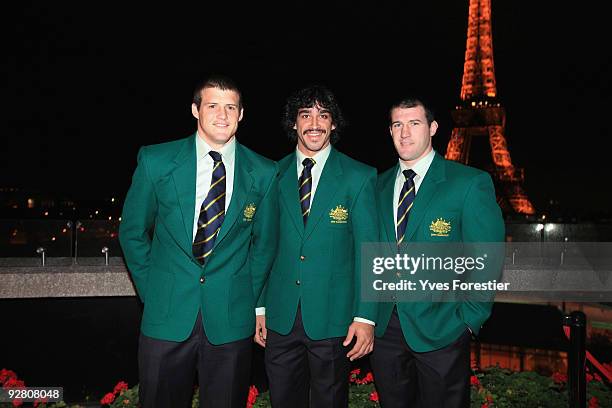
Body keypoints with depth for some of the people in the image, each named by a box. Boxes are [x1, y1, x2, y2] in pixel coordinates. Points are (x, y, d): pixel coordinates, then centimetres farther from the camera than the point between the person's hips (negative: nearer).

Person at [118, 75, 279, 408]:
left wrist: (248, 299, 7)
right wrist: (151, 292, 4)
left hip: (231, 320, 1)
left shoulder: (264, 173, -1)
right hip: (166, 318, 0)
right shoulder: (156, 161, -3)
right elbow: (132, 231, 7)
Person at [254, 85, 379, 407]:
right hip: (280, 317, 3)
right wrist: (259, 307, 5)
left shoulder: (359, 177, -3)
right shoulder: (274, 175, 4)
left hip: (333, 319, -2)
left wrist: (365, 317, -10)